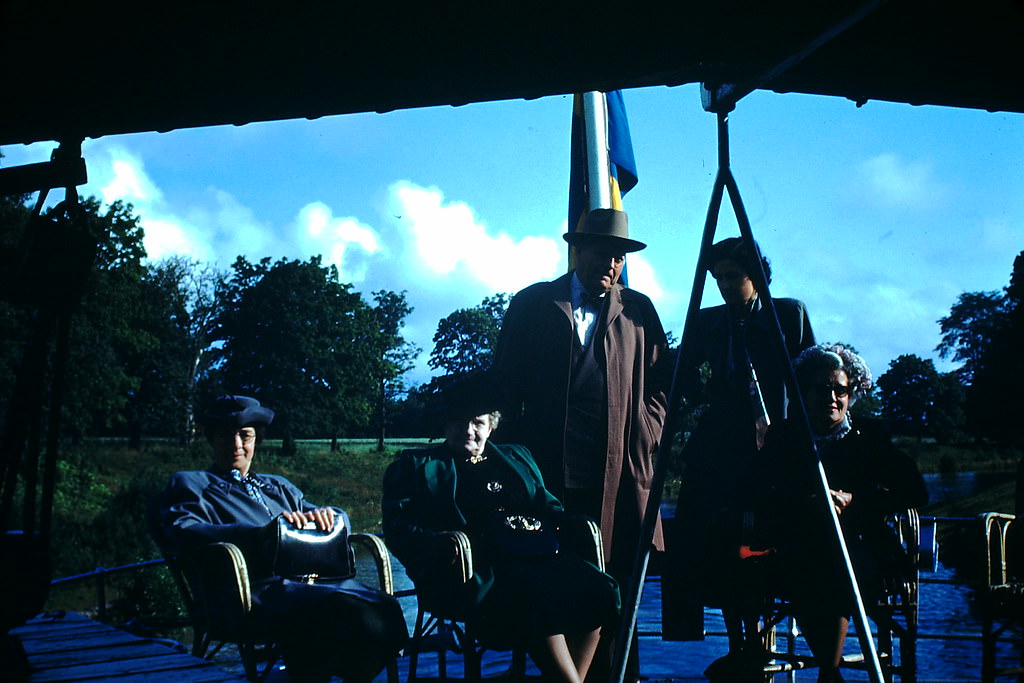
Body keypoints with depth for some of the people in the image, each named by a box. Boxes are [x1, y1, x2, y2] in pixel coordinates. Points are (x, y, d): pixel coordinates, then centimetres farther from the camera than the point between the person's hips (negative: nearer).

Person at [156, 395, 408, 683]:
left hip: (316, 578, 6)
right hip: (263, 587, -6)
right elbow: (184, 533, -4)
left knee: (385, 609, -27)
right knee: (353, 613, -35)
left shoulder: (278, 486, 35)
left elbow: (338, 520, 29)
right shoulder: (189, 484, 18)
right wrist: (263, 533, -17)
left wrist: (325, 515, 1)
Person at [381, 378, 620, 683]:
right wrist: (443, 547, -16)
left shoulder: (516, 457, 34)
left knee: (597, 587, -24)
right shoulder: (416, 466, 19)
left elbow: (548, 506, 30)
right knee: (537, 596, -35)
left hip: (537, 555, 5)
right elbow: (398, 528, 6)